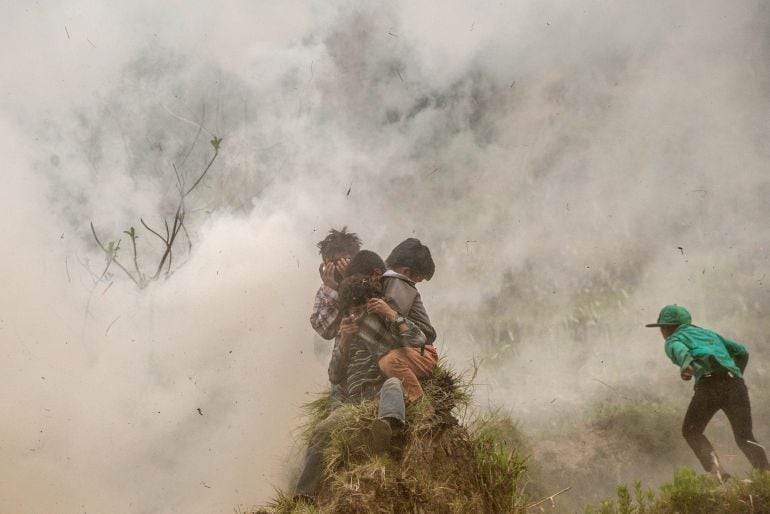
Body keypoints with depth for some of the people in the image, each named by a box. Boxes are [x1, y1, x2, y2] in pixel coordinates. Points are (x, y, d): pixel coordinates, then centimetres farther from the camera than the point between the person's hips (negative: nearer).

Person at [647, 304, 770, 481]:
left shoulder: (673, 340, 18)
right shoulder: (709, 333, 35)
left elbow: (681, 351, -8)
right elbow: (742, 352, 31)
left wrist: (685, 365, -29)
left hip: (709, 384, -5)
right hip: (735, 384, 5)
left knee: (691, 432, 14)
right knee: (745, 438, 11)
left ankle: (716, 472, -6)